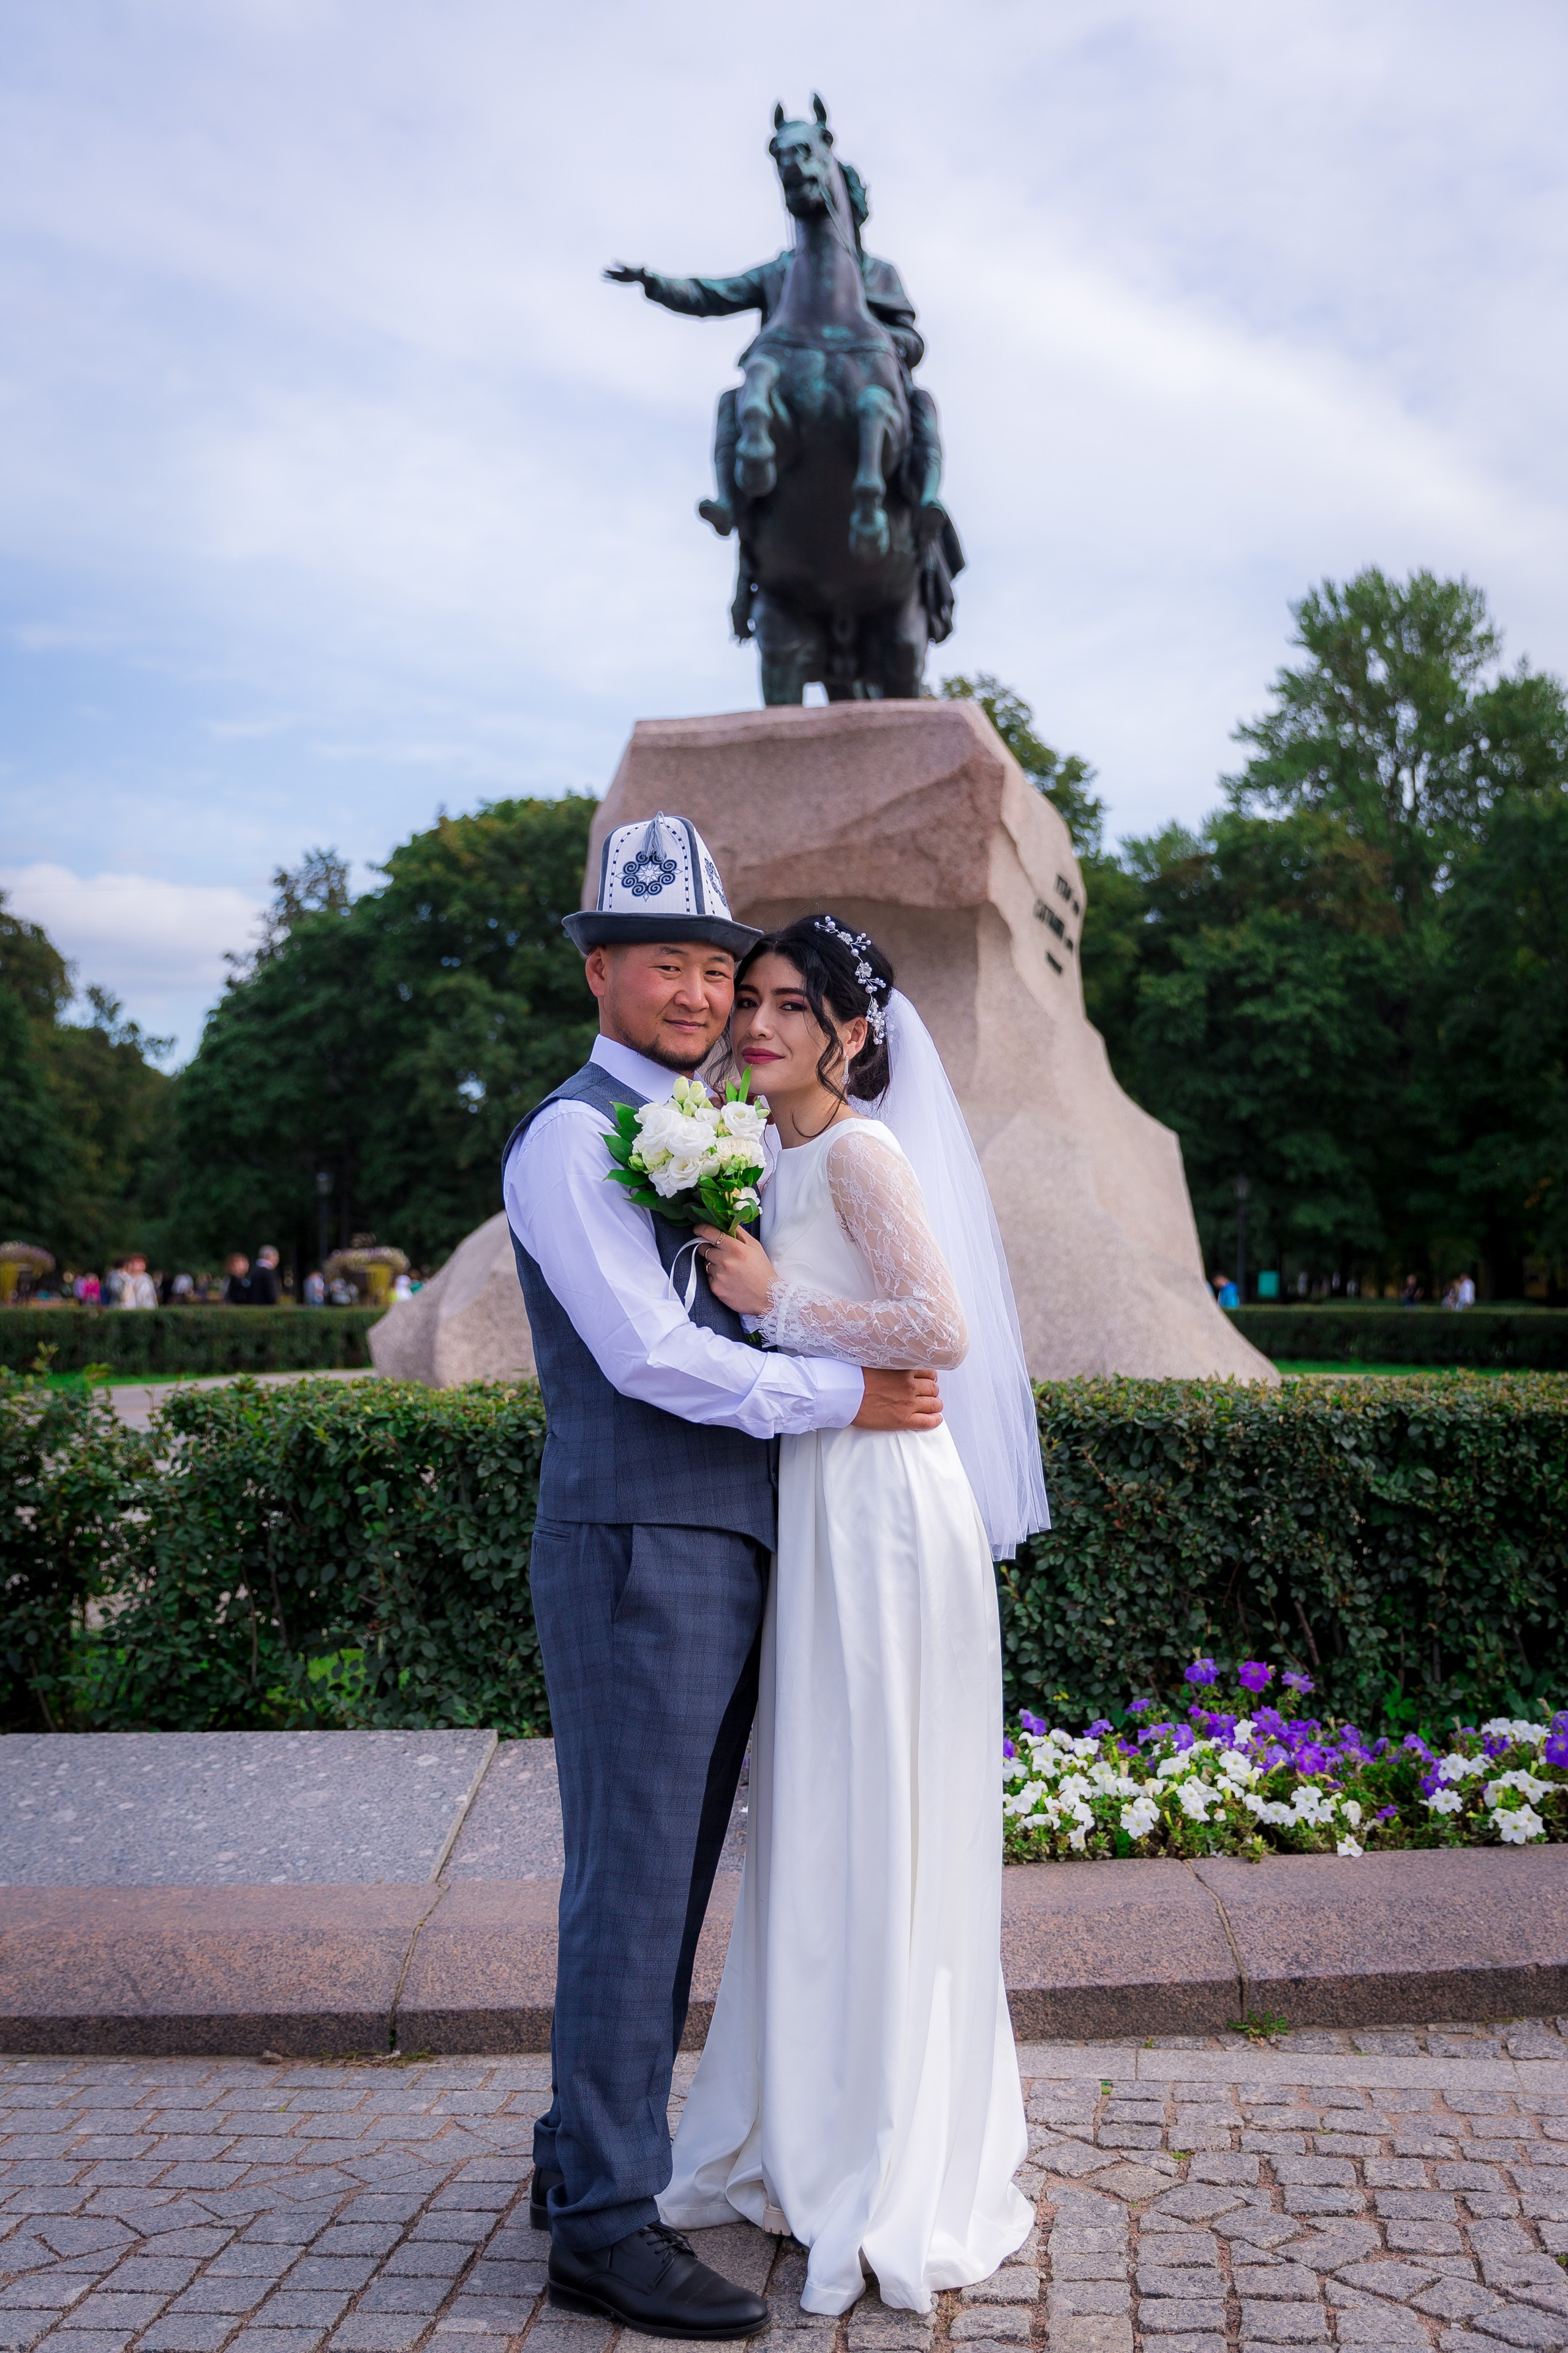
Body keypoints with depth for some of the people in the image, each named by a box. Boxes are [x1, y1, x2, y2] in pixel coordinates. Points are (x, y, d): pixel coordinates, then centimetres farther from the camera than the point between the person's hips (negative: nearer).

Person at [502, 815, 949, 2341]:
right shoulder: (571, 1140, -10)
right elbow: (645, 1353, -19)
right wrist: (846, 1398, -15)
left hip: (722, 1552, 9)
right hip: (633, 1552, -9)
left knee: (665, 1870, 15)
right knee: (632, 1877, -3)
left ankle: (589, 2153, 30)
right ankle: (605, 2228, 9)